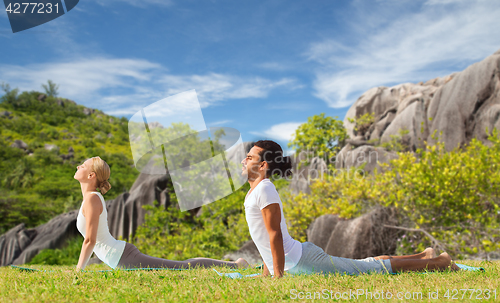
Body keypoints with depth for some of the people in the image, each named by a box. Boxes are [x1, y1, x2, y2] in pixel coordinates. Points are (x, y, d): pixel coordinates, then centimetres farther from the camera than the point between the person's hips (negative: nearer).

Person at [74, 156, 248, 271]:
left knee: (181, 268, -5)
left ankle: (235, 266, 2)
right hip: (123, 255, 9)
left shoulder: (92, 199, -15)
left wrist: (78, 270, -12)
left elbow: (90, 240, -20)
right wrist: (80, 268, 24)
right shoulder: (92, 198, 14)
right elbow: (91, 239, 23)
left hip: (125, 258, -9)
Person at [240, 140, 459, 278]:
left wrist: (279, 275, -22)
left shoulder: (264, 189, -18)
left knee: (371, 269, -1)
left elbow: (275, 233, -24)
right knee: (365, 265, 20)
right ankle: (424, 256, 32)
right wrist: (267, 272, 20)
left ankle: (439, 263, 11)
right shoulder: (254, 191, 13)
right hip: (298, 260, 9)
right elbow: (266, 236, 20)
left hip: (301, 262, -9)